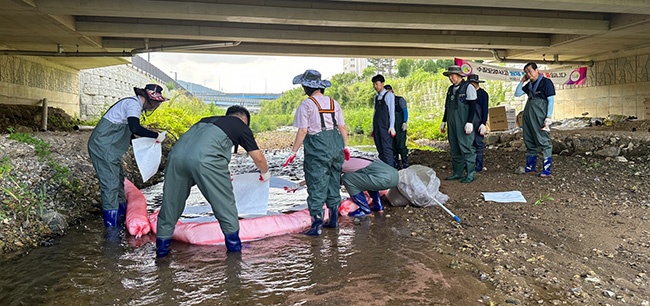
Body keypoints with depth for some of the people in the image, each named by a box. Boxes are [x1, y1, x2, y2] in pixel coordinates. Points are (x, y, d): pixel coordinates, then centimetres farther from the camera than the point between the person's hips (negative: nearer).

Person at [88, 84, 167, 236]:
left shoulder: (134, 104, 15)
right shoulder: (133, 104, -15)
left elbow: (128, 133, 20)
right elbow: (135, 128, -32)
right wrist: (156, 136, -23)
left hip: (110, 147, 11)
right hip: (102, 145, -11)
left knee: (118, 180, 17)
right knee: (110, 184, -11)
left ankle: (120, 221, 30)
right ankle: (111, 229, -8)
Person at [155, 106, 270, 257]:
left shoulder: (208, 119, 38)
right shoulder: (240, 125, 23)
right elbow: (258, 158, 23)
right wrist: (265, 173, 45)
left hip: (177, 153, 6)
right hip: (204, 159, -6)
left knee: (171, 200, 20)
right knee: (224, 201, 12)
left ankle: (162, 246, 29)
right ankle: (233, 244, 22)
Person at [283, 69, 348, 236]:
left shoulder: (306, 104, -8)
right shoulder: (333, 102, 8)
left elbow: (302, 131, -12)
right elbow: (342, 128, 9)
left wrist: (293, 152, -5)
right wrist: (345, 146, 20)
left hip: (317, 147, -6)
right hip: (336, 146, 6)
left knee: (316, 185, 0)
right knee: (333, 182, 17)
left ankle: (317, 224, -2)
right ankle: (334, 219, 26)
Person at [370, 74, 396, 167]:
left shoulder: (389, 95, -1)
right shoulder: (376, 97, 19)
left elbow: (392, 111, -6)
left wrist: (392, 127, -13)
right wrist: (373, 129, 16)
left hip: (385, 127, -7)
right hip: (377, 127, 7)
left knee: (387, 149, -12)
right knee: (380, 150, 6)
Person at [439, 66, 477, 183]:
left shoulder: (468, 87, -4)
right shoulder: (450, 89, 16)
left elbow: (473, 106, -9)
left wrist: (469, 122, -16)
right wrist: (444, 121, 20)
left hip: (463, 124, -7)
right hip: (452, 123, 7)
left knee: (466, 148, -6)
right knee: (455, 149, 9)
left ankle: (470, 174, 1)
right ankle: (458, 173, 17)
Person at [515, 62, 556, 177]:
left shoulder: (546, 82, -5)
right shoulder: (529, 85, 15)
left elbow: (551, 100, -9)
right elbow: (517, 94, 18)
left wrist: (548, 118, -16)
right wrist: (522, 81, 8)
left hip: (540, 117, -8)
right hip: (528, 116, 8)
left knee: (543, 141, -7)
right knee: (529, 142, 11)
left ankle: (547, 169, -4)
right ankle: (530, 167, 21)